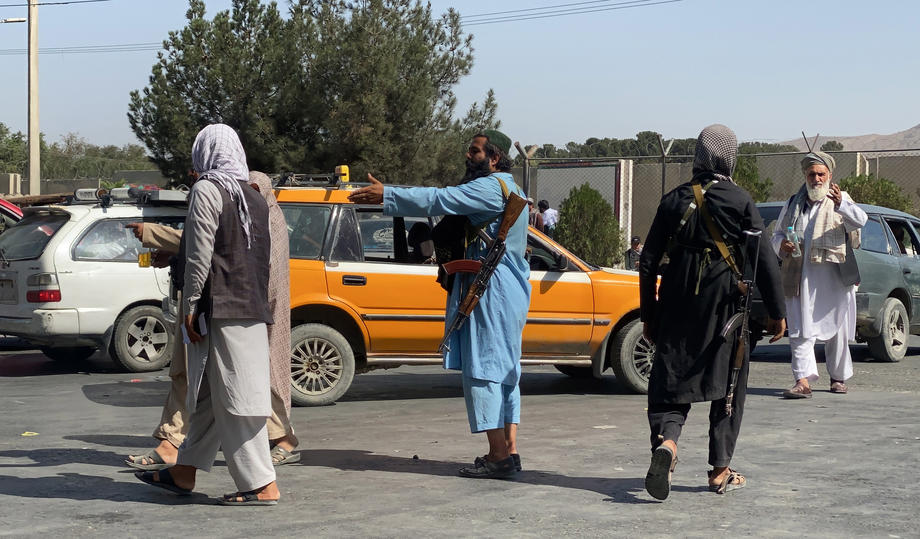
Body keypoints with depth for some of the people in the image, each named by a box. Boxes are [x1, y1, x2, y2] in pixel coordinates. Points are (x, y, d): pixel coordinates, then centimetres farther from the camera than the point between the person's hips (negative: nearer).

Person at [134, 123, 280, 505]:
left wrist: (191, 305, -10)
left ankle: (262, 485, -5)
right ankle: (183, 473, 24)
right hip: (252, 308, 9)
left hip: (220, 309, -9)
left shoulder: (207, 190, -8)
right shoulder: (255, 198, 15)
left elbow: (200, 254, -13)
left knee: (235, 398, -6)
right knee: (207, 394, 15)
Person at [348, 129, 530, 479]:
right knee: (502, 371, 11)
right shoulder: (508, 189, 22)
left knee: (484, 370, -10)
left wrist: (386, 195, -16)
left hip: (492, 293, -11)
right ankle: (509, 452, 12)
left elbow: (440, 200, -19)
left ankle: (499, 457, -11)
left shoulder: (491, 187, -13)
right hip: (506, 293, 11)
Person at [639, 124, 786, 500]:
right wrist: (776, 313, 2)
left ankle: (666, 440, -22)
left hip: (677, 307, 2)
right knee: (728, 385, 11)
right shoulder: (740, 201, -5)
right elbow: (765, 261, -6)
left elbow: (648, 261, 5)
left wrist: (649, 315, 13)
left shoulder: (673, 200, 3)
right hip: (725, 307, -2)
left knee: (669, 384, 7)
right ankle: (721, 471, 15)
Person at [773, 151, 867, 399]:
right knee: (800, 332, -9)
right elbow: (777, 233, 23)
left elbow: (859, 221, -13)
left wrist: (842, 205, -34)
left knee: (836, 331, 7)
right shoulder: (793, 204, 17)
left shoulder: (840, 200, 6)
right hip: (800, 279, 2)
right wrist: (782, 244, -1)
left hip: (834, 278, -2)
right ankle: (803, 381, -14)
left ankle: (838, 377, 22)